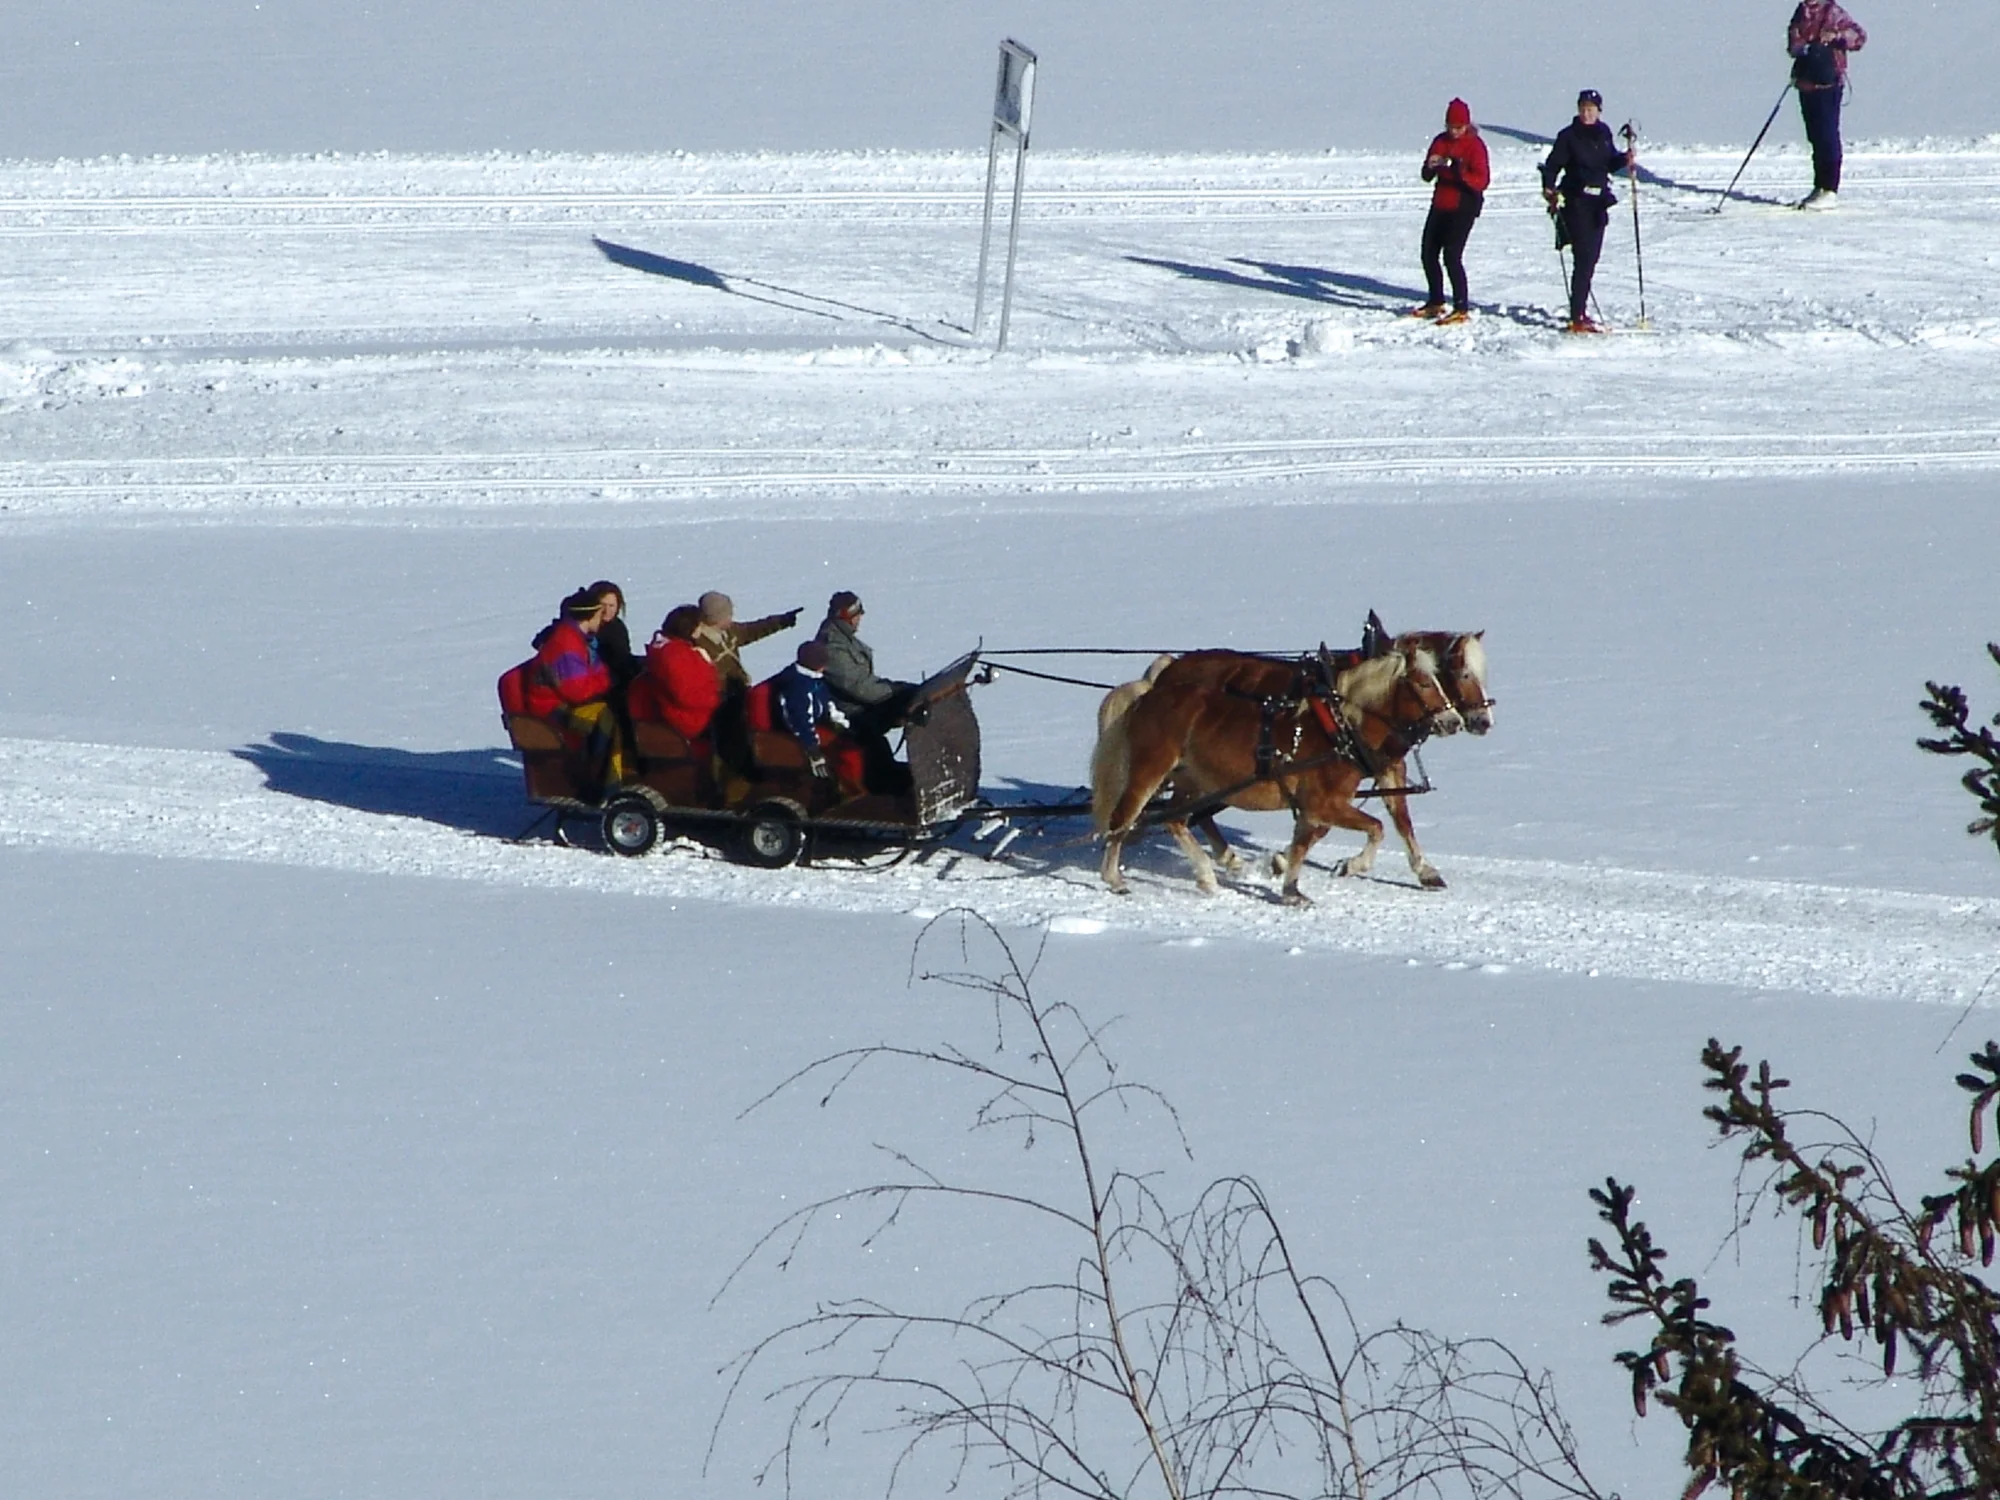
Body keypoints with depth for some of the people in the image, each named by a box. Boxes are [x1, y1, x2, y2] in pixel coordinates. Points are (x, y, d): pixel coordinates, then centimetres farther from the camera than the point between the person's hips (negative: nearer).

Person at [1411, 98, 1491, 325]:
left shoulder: (1475, 145, -10)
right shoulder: (1441, 142, 8)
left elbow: (1482, 180, -18)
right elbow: (1427, 177, 10)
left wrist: (1460, 172, -34)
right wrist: (1431, 167, -13)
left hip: (1464, 206, -7)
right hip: (1441, 205, 7)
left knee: (1452, 255, -16)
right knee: (1429, 254, 11)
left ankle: (1462, 308, -11)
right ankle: (1435, 303, 28)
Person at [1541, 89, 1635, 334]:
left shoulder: (1604, 134, 9)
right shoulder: (1569, 136, -6)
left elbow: (1610, 163, 17)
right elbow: (1553, 164, -5)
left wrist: (1624, 159, -2)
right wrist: (1549, 188, -21)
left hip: (1598, 203, 6)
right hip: (1576, 202, -6)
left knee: (1591, 257, 12)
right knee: (1584, 257, -13)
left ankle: (1580, 310, 25)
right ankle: (1577, 318, -16)